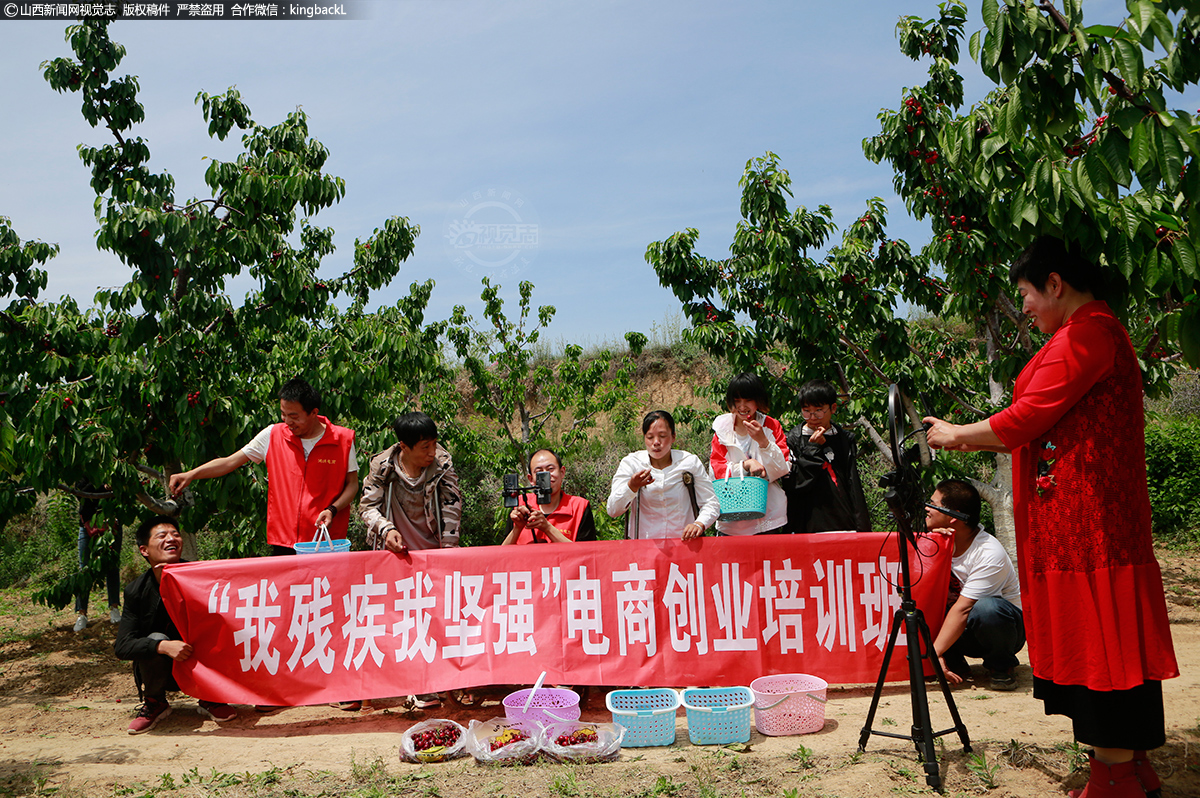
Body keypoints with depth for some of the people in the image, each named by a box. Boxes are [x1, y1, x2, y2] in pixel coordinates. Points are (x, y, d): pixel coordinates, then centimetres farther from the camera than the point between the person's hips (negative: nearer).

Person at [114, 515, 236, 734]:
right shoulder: (137, 591, -9)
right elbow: (122, 646, -15)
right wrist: (163, 646, -35)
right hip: (162, 672, 0)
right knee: (156, 639, -29)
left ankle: (210, 699, -2)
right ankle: (154, 704, -2)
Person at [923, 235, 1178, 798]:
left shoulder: (1084, 334, -14)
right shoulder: (1100, 330, 20)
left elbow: (1024, 420, -17)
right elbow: (1047, 428, 22)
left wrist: (956, 434, -3)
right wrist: (972, 441, 20)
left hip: (1085, 520, -10)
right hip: (1079, 518, 10)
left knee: (1097, 643, -3)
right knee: (1098, 641, 15)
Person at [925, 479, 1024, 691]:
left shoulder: (989, 554, -25)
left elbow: (963, 609, -30)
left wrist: (934, 653, -33)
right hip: (961, 630, 5)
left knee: (986, 608, -40)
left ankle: (1001, 666, -10)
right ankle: (955, 665, -2)